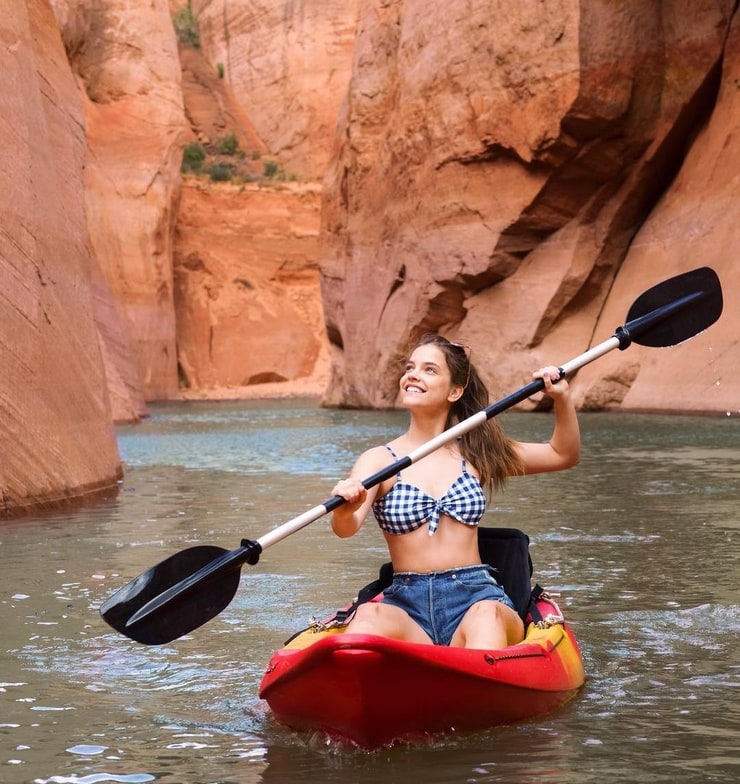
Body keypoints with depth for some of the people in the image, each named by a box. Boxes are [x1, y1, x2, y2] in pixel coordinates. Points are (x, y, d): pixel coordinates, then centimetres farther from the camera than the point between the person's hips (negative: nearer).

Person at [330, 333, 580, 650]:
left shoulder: (475, 454, 15)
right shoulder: (379, 460, 6)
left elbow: (563, 455, 24)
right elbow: (346, 528, -12)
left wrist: (562, 398, 7)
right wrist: (344, 510, -36)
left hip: (476, 599, 1)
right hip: (408, 605, 0)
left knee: (486, 617, -36)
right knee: (369, 617, -35)